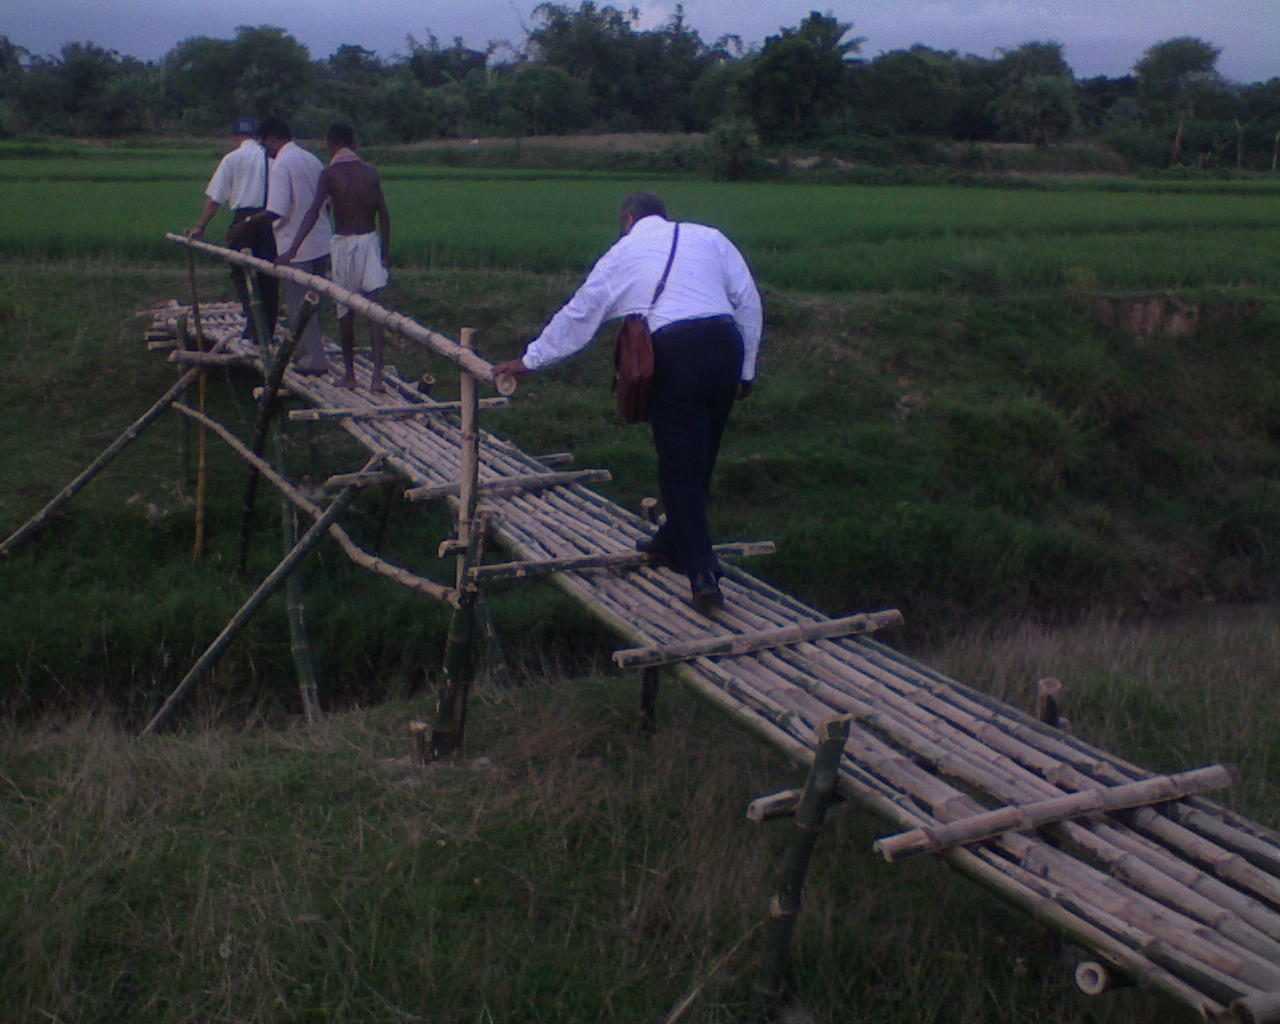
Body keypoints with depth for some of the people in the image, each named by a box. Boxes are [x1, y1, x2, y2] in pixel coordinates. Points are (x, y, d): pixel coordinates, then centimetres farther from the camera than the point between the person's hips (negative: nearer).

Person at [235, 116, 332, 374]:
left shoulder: (282, 164, -15)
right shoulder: (312, 159, 10)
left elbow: (275, 212, -22)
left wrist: (246, 224, -11)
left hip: (296, 247, -8)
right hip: (321, 244, 8)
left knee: (298, 305, 1)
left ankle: (314, 360, 2)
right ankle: (306, 350, 29)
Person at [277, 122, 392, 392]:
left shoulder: (330, 173, -7)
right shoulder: (371, 172, 4)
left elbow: (313, 213, -16)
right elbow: (384, 215, 4)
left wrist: (292, 249, -19)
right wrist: (384, 253, 12)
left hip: (343, 244, -2)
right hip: (370, 241, 2)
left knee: (345, 310, 9)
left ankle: (350, 375, 17)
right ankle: (377, 375, -14)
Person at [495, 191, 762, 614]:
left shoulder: (622, 254, 15)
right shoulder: (707, 238, 20)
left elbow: (577, 314, 20)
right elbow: (748, 299, 14)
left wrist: (529, 360, 30)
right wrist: (746, 369, 18)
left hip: (672, 354, -4)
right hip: (726, 346, 4)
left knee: (680, 468, -1)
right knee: (700, 459, 17)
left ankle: (703, 574, -10)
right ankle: (672, 542, 33)